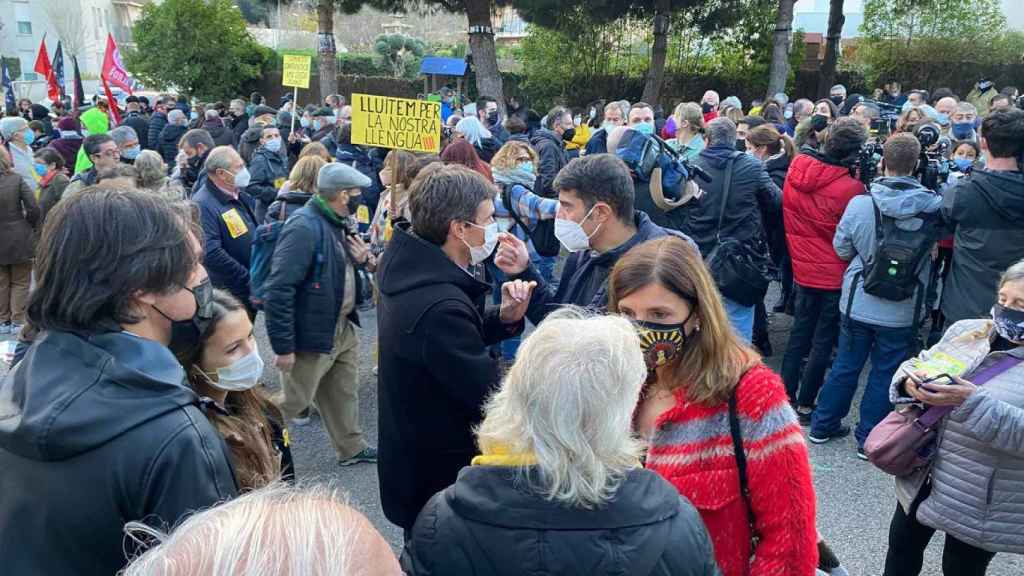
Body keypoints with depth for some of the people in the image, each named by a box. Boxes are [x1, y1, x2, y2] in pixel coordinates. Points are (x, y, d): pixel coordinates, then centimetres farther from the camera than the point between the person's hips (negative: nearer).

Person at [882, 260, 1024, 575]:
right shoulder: (966, 330, 1)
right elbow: (918, 365, 5)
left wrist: (973, 402, -35)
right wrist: (910, 381, -17)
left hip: (979, 500, -4)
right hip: (922, 474, 5)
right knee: (902, 545, 21)